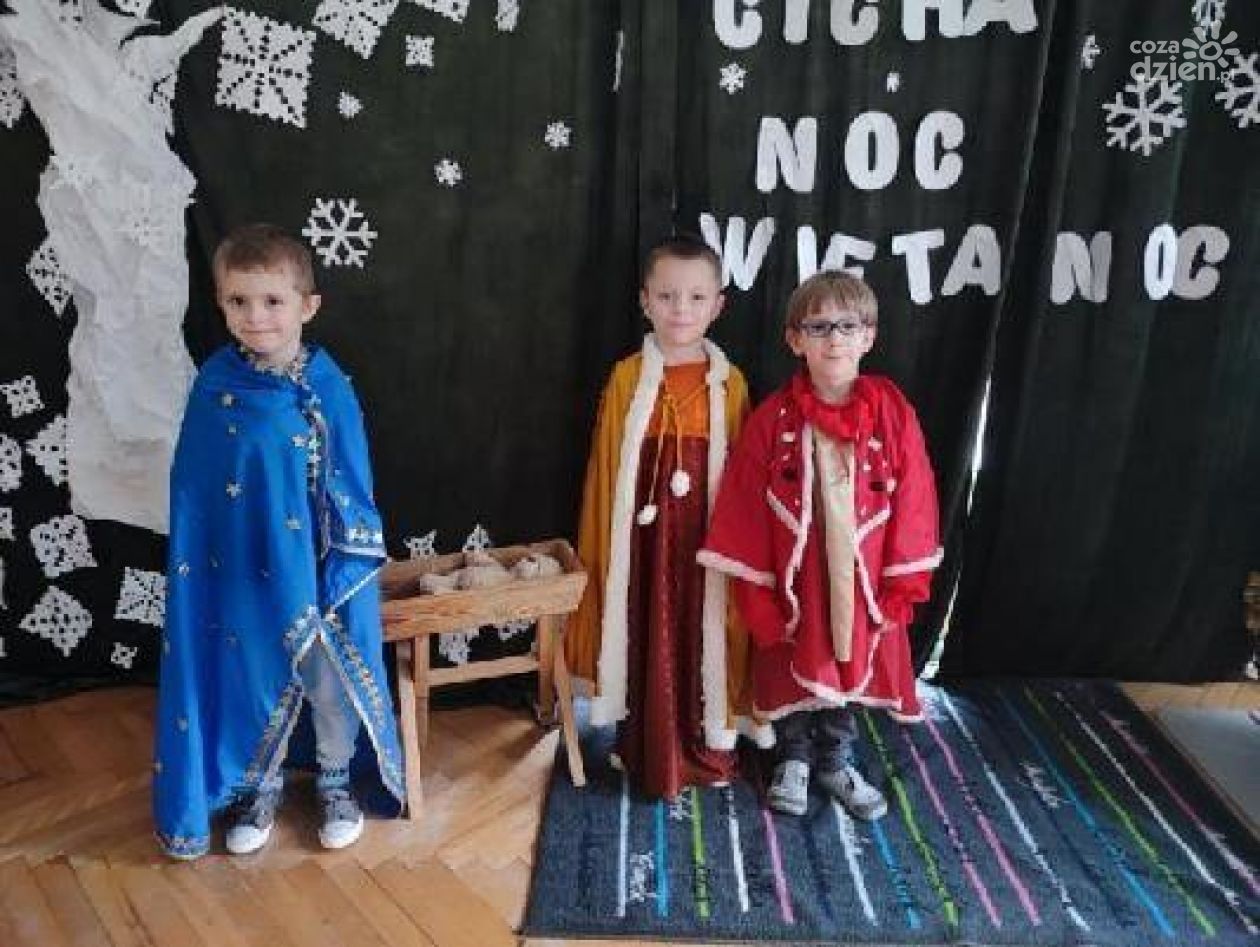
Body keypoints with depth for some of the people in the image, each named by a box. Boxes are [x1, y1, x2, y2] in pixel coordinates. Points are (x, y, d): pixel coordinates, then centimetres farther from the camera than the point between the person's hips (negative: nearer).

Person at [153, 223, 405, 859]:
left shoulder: (325, 385, -12)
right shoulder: (215, 381, -6)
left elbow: (350, 484, -8)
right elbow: (190, 486, 1)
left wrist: (348, 567, -9)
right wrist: (190, 562, 1)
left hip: (316, 563, -1)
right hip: (239, 566, 2)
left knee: (330, 675, 13)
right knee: (249, 673, 15)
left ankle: (336, 781, 36)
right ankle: (260, 784, 38)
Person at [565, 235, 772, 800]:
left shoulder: (730, 383, -1)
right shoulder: (626, 377, -2)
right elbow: (606, 469, 2)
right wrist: (600, 550, 3)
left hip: (706, 533, 0)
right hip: (643, 532, 0)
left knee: (704, 638, 11)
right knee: (646, 640, 9)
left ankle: (708, 748, 31)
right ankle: (648, 755, 27)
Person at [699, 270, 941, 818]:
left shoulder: (892, 412, -9)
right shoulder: (773, 418, -12)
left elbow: (912, 502, -5)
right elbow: (745, 512, -8)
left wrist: (902, 586, -5)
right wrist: (756, 595, -8)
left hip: (860, 583, 1)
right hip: (792, 583, -1)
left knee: (848, 675, 18)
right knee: (792, 676, 16)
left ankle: (837, 764, 41)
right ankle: (794, 762, 39)